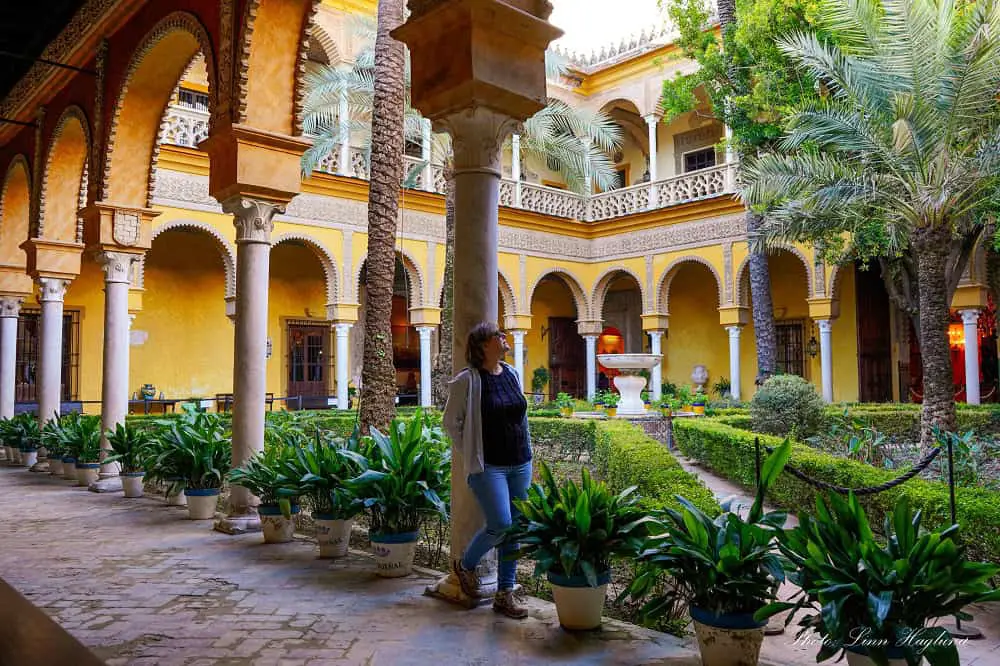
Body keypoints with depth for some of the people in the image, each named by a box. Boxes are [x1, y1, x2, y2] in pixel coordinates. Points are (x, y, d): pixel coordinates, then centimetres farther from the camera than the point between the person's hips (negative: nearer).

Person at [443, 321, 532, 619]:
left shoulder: (511, 374, 9)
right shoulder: (467, 380, -9)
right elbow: (451, 422, -4)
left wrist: (527, 452, 15)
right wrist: (469, 455, -4)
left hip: (520, 464, 6)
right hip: (489, 466, -6)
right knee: (500, 525, -13)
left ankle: (505, 593, 18)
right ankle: (465, 565, 16)